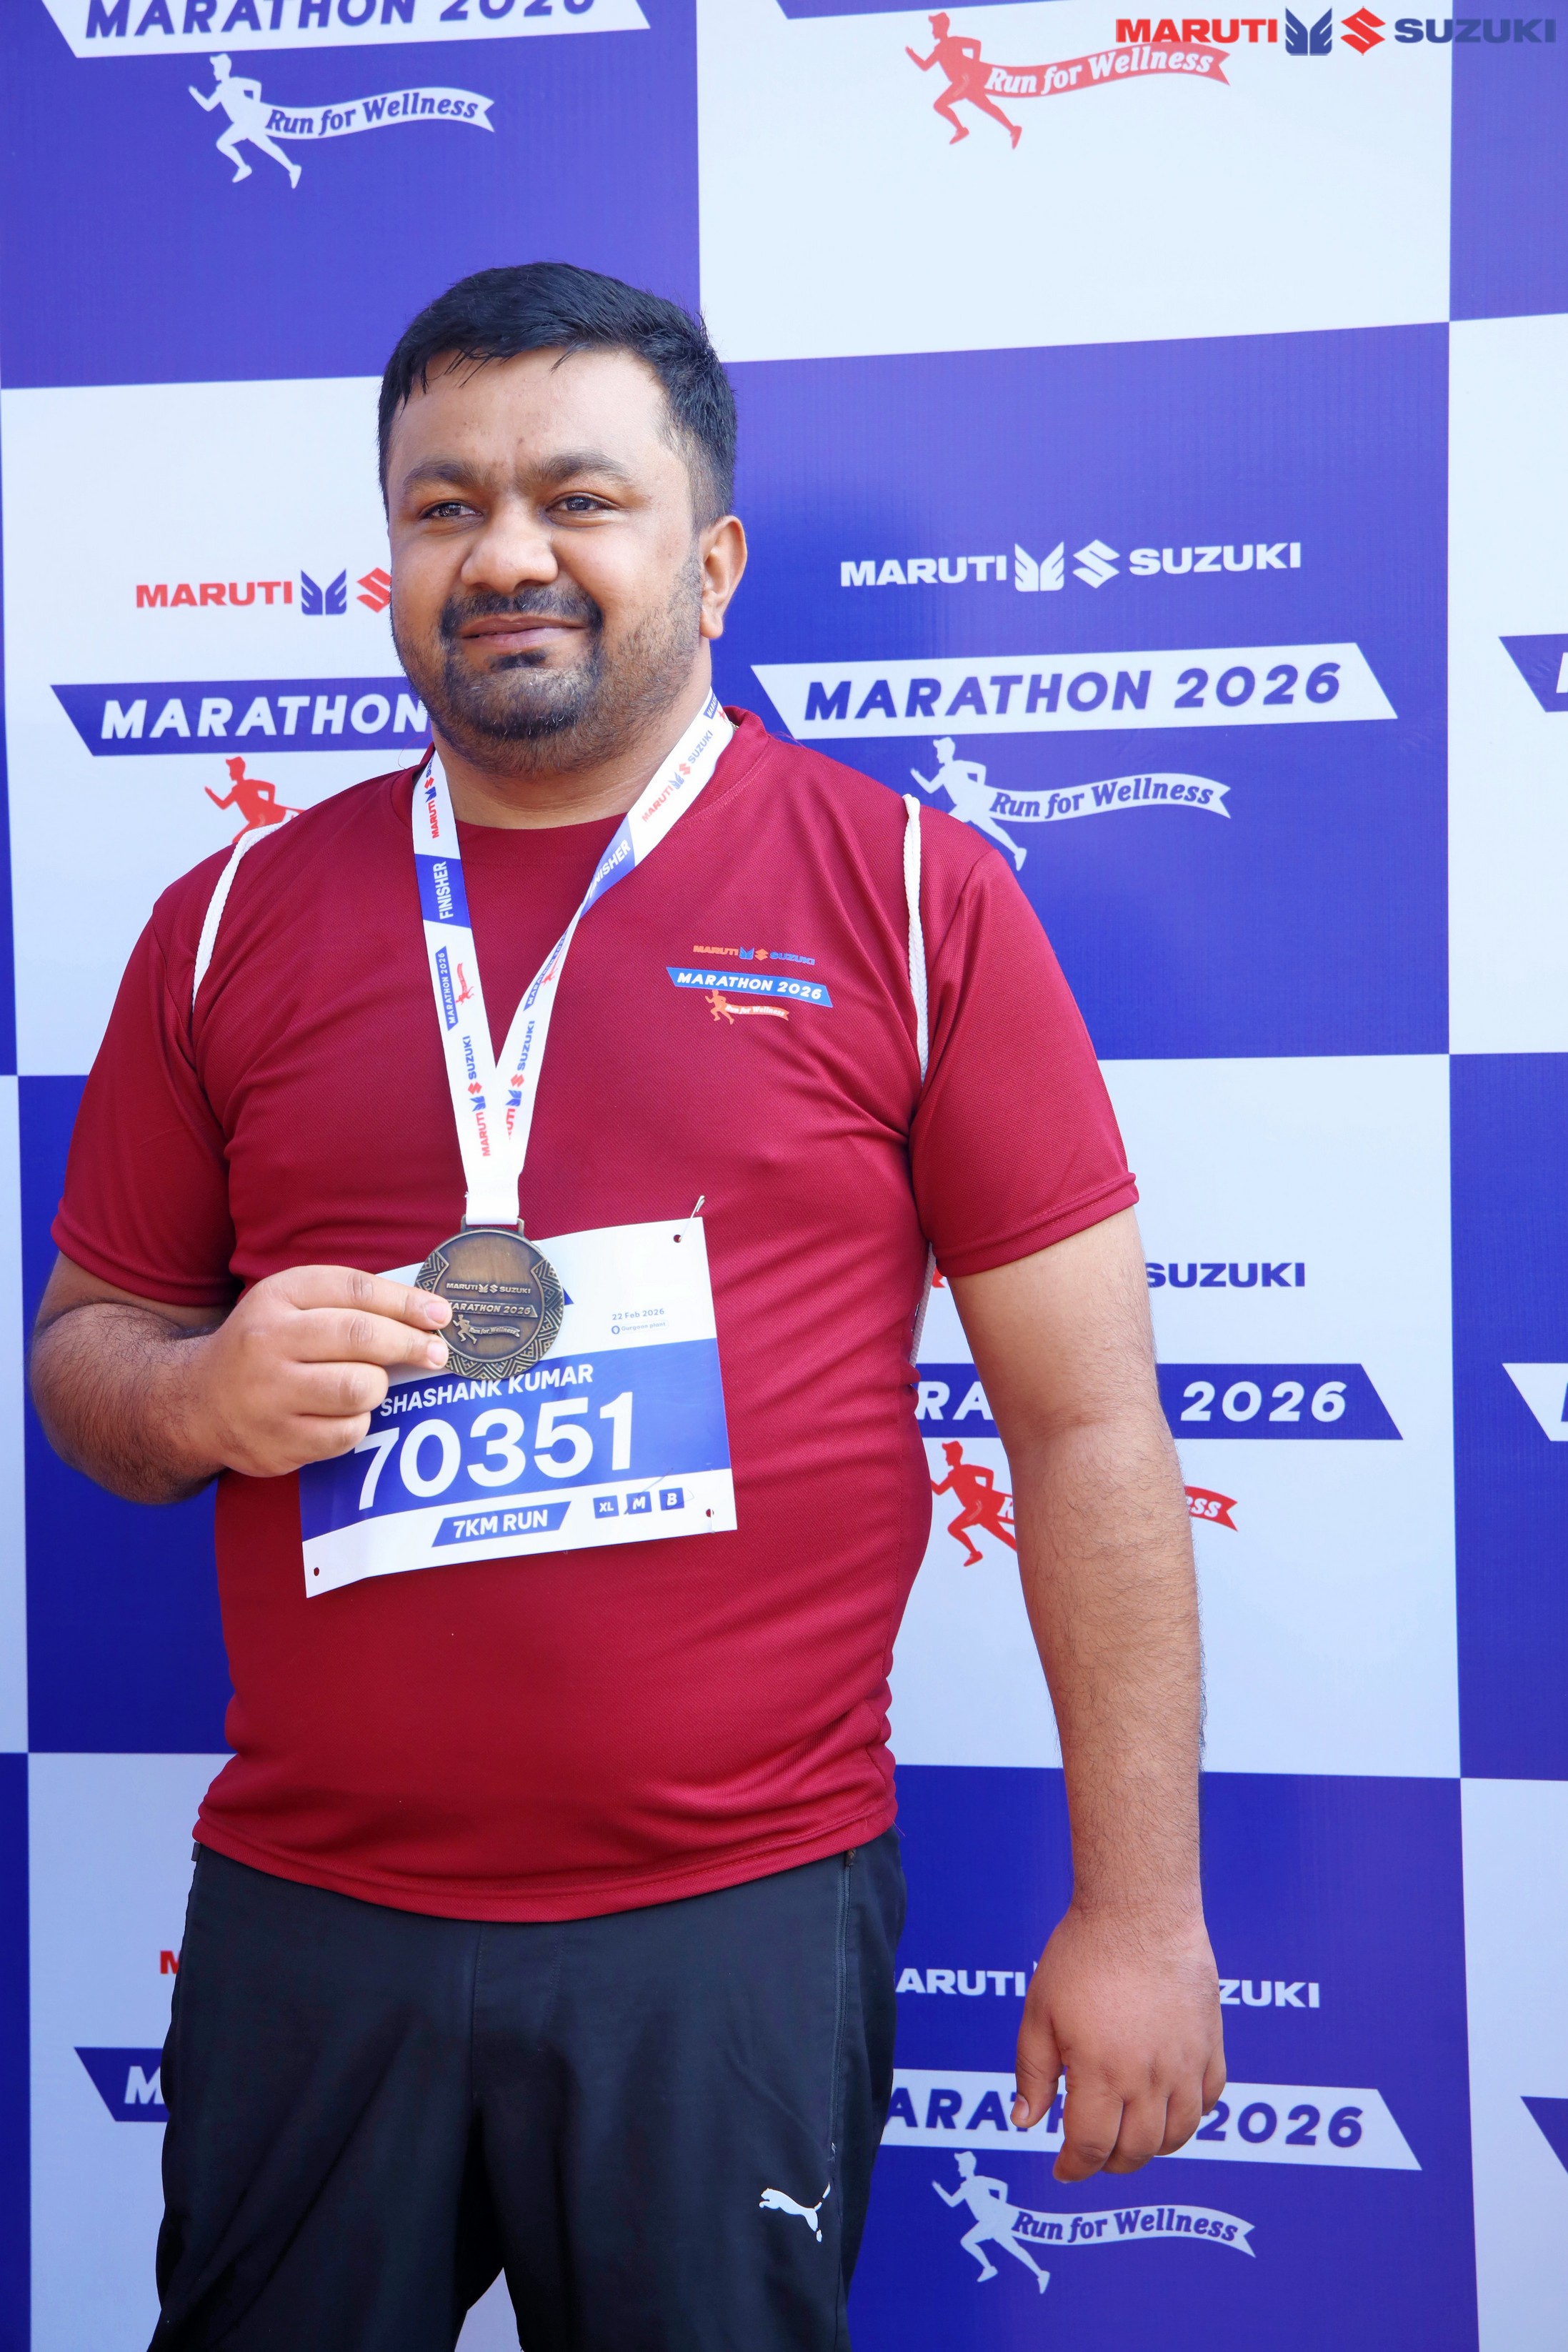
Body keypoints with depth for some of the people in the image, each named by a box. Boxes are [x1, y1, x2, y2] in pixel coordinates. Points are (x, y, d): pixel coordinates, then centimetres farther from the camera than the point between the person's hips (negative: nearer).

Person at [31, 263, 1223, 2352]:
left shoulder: (916, 901, -4)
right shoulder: (235, 923, 5)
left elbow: (1087, 1423, -4)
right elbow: (82, 1350, 13)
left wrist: (1138, 1909, -4)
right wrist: (192, 1396, -11)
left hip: (745, 1925, -2)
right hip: (305, 1921, 3)